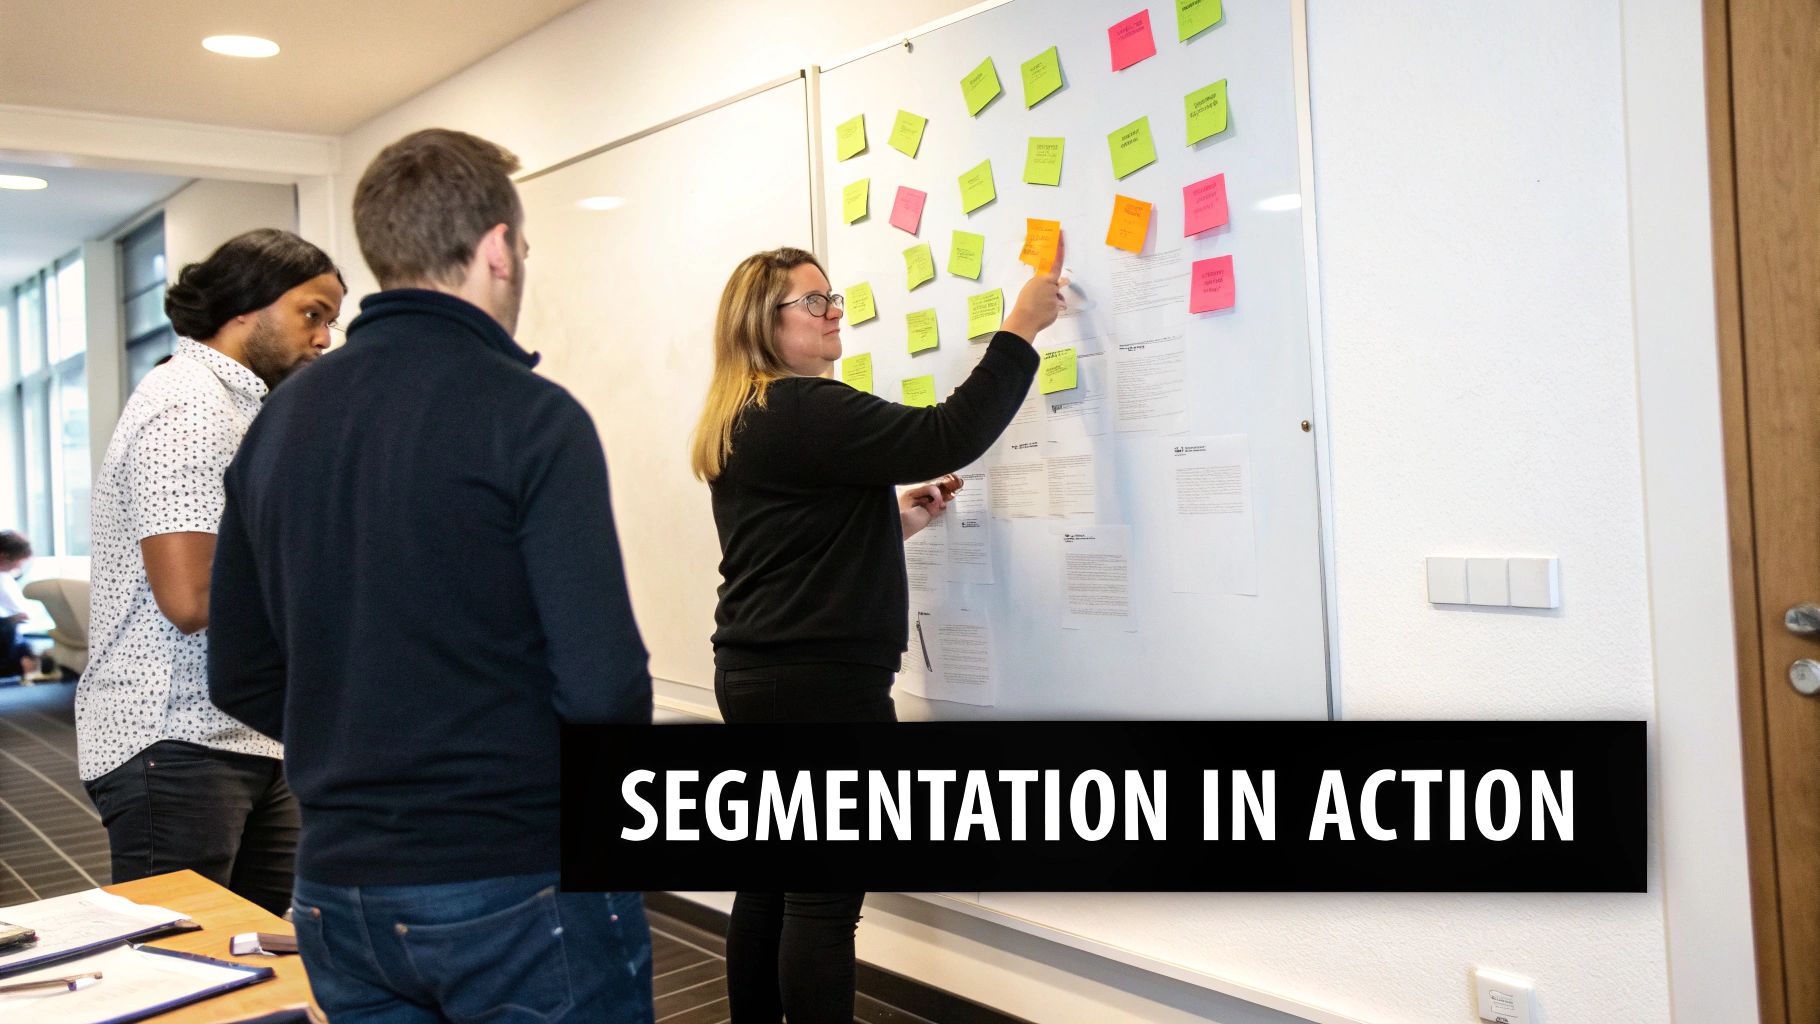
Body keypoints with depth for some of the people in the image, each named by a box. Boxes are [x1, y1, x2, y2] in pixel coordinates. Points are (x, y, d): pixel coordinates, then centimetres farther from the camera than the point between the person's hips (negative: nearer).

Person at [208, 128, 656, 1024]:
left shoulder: (277, 422, 4)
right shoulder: (529, 415, -15)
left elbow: (241, 678, 8)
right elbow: (601, 681, -20)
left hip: (339, 887, 6)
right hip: (520, 886, -6)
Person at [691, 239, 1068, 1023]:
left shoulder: (743, 422, 16)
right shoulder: (804, 411, -15)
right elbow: (948, 437, -22)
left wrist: (896, 522, 15)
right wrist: (1020, 331, -15)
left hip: (759, 673, 10)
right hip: (821, 682, -10)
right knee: (823, 898, -3)